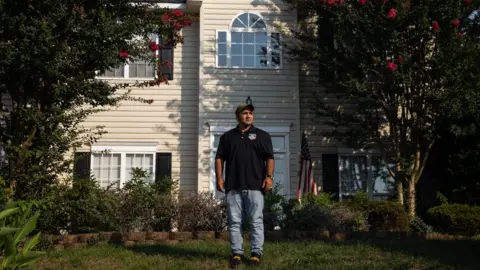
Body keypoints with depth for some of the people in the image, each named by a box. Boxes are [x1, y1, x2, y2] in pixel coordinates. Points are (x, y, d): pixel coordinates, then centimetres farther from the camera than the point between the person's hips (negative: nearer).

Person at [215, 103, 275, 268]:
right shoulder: (227, 136, 14)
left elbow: (269, 158, 3)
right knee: (234, 222, 3)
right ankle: (236, 253, 10)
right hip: (233, 186, 2)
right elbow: (219, 158, 11)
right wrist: (219, 178, 0)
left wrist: (269, 176, -9)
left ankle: (256, 253, 3)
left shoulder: (262, 135, 9)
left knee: (256, 221, -2)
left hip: (255, 186, -2)